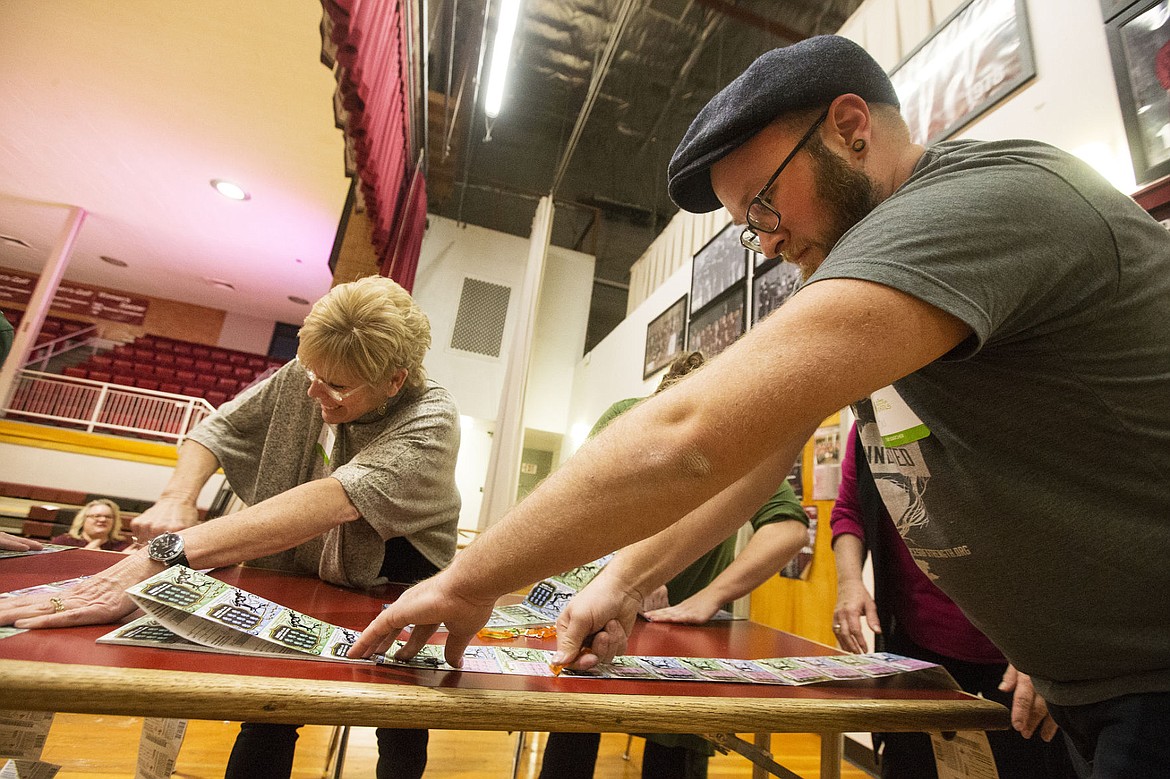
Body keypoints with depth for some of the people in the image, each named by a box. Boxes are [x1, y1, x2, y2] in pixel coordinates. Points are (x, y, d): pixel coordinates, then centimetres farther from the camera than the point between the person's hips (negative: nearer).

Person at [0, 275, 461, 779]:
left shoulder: (431, 422, -28)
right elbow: (217, 429, 0)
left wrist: (167, 553, -46)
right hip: (294, 586, 4)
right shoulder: (304, 377, -10)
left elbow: (329, 501, -41)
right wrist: (176, 500, -19)